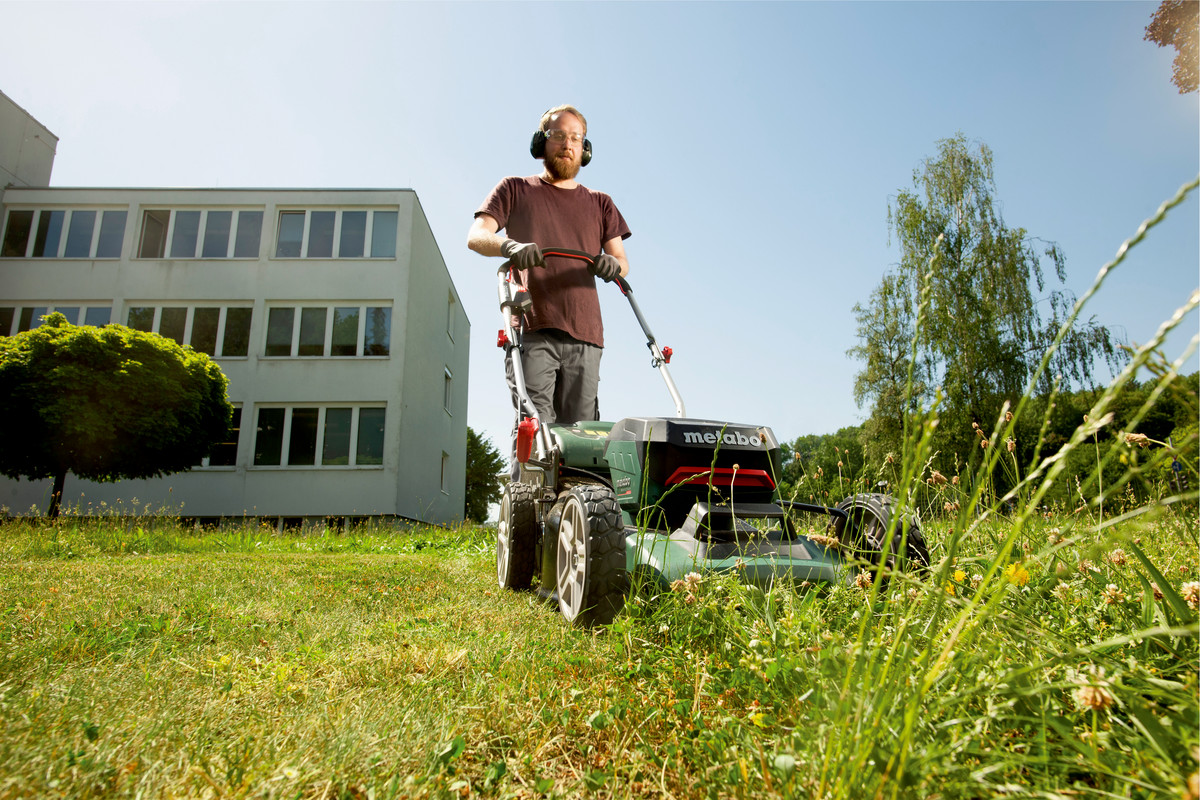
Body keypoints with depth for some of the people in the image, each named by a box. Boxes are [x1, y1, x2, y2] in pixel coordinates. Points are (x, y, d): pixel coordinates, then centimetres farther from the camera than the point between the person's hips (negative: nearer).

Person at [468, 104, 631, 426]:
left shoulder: (600, 203, 24)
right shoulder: (515, 190, 18)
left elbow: (622, 261, 15)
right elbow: (476, 236, 3)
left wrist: (613, 265, -11)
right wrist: (511, 246, -20)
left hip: (584, 333, 3)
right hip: (532, 328, -2)